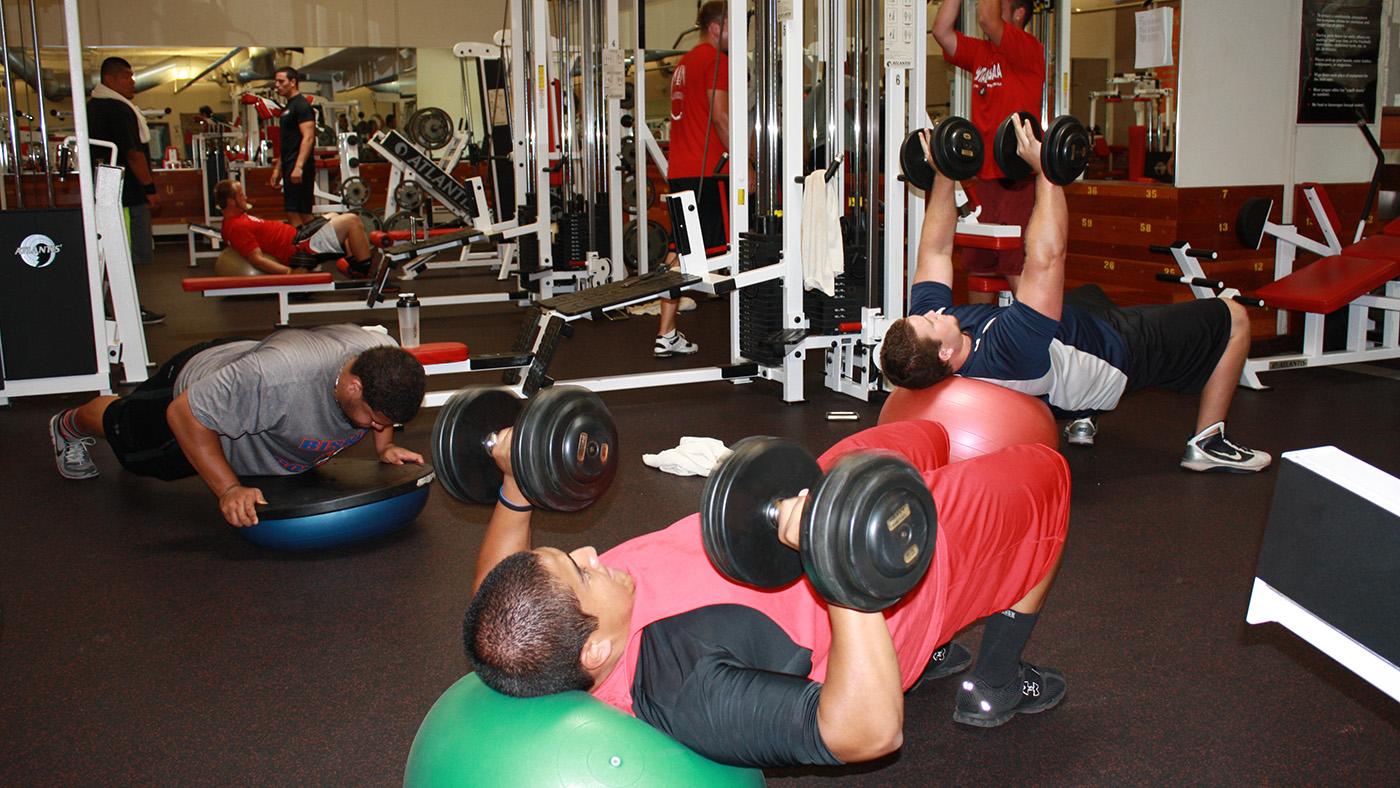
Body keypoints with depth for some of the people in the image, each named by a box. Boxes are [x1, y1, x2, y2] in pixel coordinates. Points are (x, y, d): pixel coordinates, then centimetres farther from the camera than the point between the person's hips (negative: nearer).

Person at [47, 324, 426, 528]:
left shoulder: (384, 353, -31)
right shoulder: (279, 376, -51)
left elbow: (383, 403, -3)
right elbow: (185, 414, -38)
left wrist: (384, 445, -18)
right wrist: (228, 490, -38)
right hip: (191, 393, -5)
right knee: (124, 425, 29)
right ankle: (71, 426, 62)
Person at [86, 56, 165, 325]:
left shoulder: (93, 105, 16)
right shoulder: (118, 109, -16)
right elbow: (133, 153, -20)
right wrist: (150, 188, -15)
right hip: (128, 192, -10)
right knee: (131, 254, -4)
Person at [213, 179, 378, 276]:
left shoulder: (231, 223, 10)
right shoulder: (238, 227, -23)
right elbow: (256, 260, -30)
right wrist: (290, 272, -34)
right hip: (300, 248, -12)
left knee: (333, 217, 30)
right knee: (352, 221, -9)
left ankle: (353, 262, 28)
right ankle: (366, 269, 0)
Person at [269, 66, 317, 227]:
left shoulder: (301, 105, -9)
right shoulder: (288, 107, 22)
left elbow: (308, 138, -19)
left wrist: (299, 167, -27)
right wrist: (277, 168, 24)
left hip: (299, 167, -10)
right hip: (289, 168, 10)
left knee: (294, 213, -15)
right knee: (303, 214, 8)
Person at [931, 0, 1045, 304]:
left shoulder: (1030, 50, -6)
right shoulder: (980, 53, 16)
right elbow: (941, 30, 8)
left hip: (1019, 181, -8)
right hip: (984, 179, 8)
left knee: (1019, 275, -12)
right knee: (977, 268, 13)